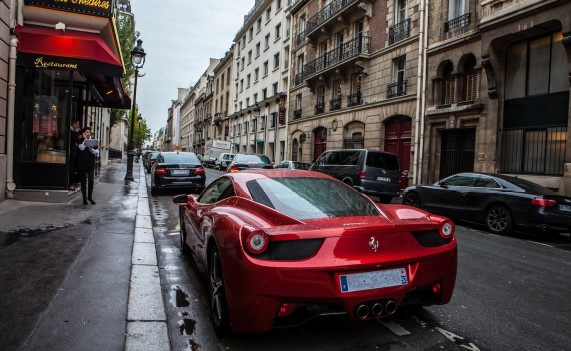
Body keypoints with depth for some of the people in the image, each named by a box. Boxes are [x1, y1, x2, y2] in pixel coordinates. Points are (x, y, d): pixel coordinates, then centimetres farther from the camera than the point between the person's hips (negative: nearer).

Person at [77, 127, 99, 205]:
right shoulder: (80, 140, 4)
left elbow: (97, 152, 5)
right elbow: (81, 148, -16)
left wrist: (92, 150, -15)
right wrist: (85, 139, -8)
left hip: (91, 163, 1)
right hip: (82, 164, -1)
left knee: (91, 180, -7)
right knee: (83, 181, 3)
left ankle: (90, 197, 6)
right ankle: (84, 198, 10)